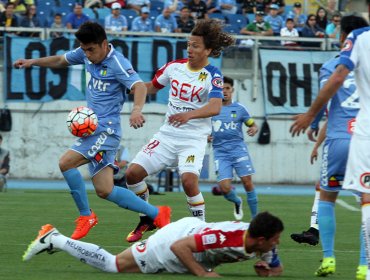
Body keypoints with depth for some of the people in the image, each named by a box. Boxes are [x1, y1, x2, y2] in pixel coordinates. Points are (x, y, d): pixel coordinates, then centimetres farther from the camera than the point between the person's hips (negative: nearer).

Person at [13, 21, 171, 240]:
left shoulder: (117, 63, -16)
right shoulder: (86, 54, 8)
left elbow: (139, 86, -30)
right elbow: (61, 60, 25)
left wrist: (137, 109, -49)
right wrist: (34, 62, 10)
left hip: (106, 129, -8)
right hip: (93, 128, 8)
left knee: (66, 163, -21)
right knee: (105, 191, 2)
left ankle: (86, 216, -6)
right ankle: (156, 214, 11)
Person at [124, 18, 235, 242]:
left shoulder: (213, 75, -10)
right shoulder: (175, 67, 5)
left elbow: (215, 107, -26)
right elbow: (152, 87, 22)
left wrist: (189, 115, -42)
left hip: (194, 138, -5)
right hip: (167, 135, 5)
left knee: (189, 180, -29)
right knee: (133, 173, -5)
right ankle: (146, 220, 17)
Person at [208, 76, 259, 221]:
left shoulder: (239, 108, 5)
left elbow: (253, 125, 11)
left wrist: (254, 129, -12)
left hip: (238, 149, -1)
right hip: (221, 153, 1)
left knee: (247, 182, -10)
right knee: (224, 187, -12)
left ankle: (255, 217, 1)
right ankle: (237, 202, 23)